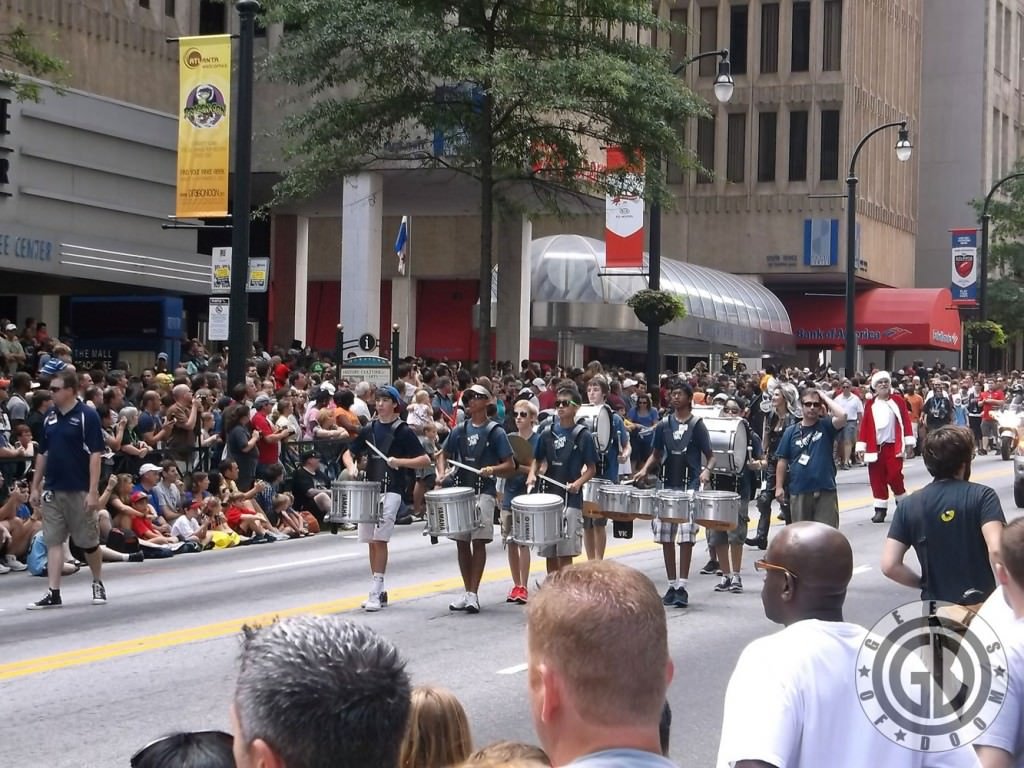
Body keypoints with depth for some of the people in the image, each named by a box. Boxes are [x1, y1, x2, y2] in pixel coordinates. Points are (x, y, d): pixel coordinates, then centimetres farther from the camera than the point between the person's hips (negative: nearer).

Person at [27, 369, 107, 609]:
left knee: (88, 541, 6)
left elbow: (95, 454, -12)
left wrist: (93, 491, -17)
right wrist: (35, 487, 13)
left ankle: (98, 583, 27)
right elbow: (42, 453, 16)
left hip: (79, 491, -5)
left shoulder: (87, 416, -9)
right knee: (53, 541, 0)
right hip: (52, 490, 5)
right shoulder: (50, 417, 9)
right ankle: (53, 593, 0)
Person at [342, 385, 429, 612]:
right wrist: (352, 467, -2)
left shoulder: (403, 431, -2)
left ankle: (376, 592, -13)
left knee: (380, 539, -14)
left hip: (391, 490, -6)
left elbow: (425, 460, -3)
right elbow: (348, 453, 19)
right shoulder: (369, 429, 12)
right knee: (371, 541, 8)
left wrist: (399, 461, -16)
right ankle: (379, 592, 17)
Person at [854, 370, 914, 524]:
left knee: (894, 476, -9)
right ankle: (880, 509, 9)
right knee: (877, 479, 3)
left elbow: (906, 420, -1)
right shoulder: (871, 405, 7)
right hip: (875, 447, 3)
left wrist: (909, 440, -6)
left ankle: (902, 504, 14)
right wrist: (861, 445, 2)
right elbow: (864, 425, 6)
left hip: (893, 446, -3)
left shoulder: (897, 400, 1)